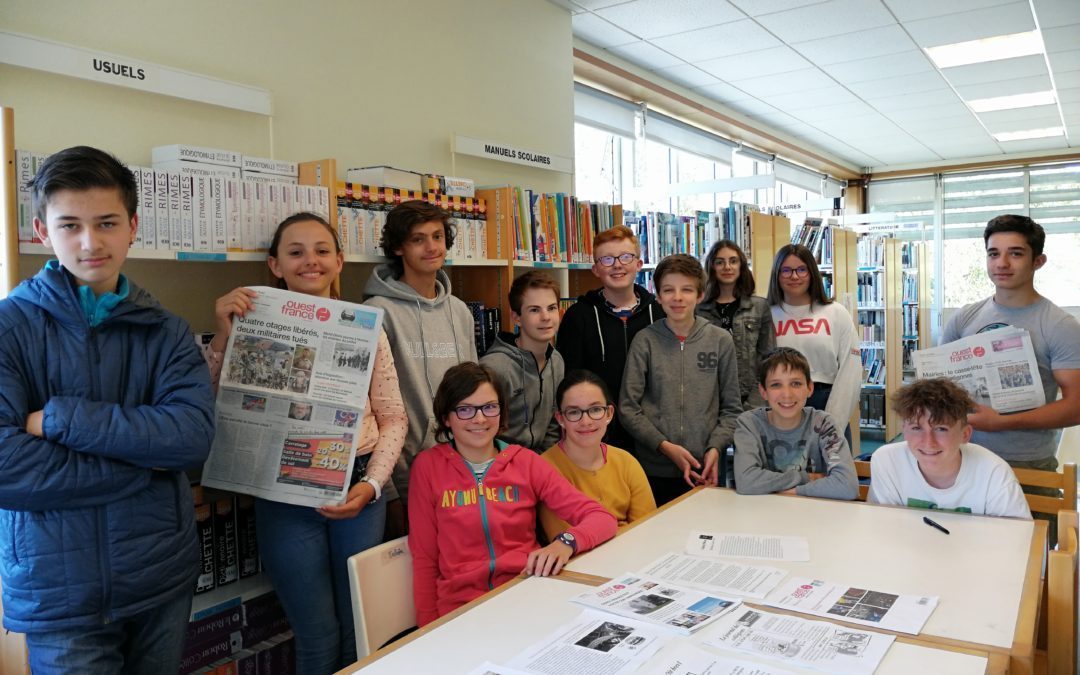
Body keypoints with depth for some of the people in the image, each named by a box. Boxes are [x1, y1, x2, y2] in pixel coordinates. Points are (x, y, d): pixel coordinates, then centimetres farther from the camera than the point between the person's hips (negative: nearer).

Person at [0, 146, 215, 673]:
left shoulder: (166, 333, 1)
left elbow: (194, 433, -15)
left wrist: (61, 418, -19)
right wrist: (144, 466, -15)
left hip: (164, 579, 3)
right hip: (57, 591, -3)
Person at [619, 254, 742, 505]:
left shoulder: (720, 340, 2)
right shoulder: (645, 341, -3)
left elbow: (731, 407, 6)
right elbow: (628, 407, -3)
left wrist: (715, 447, -8)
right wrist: (665, 446, -12)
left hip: (704, 470, 1)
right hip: (653, 468, -1)